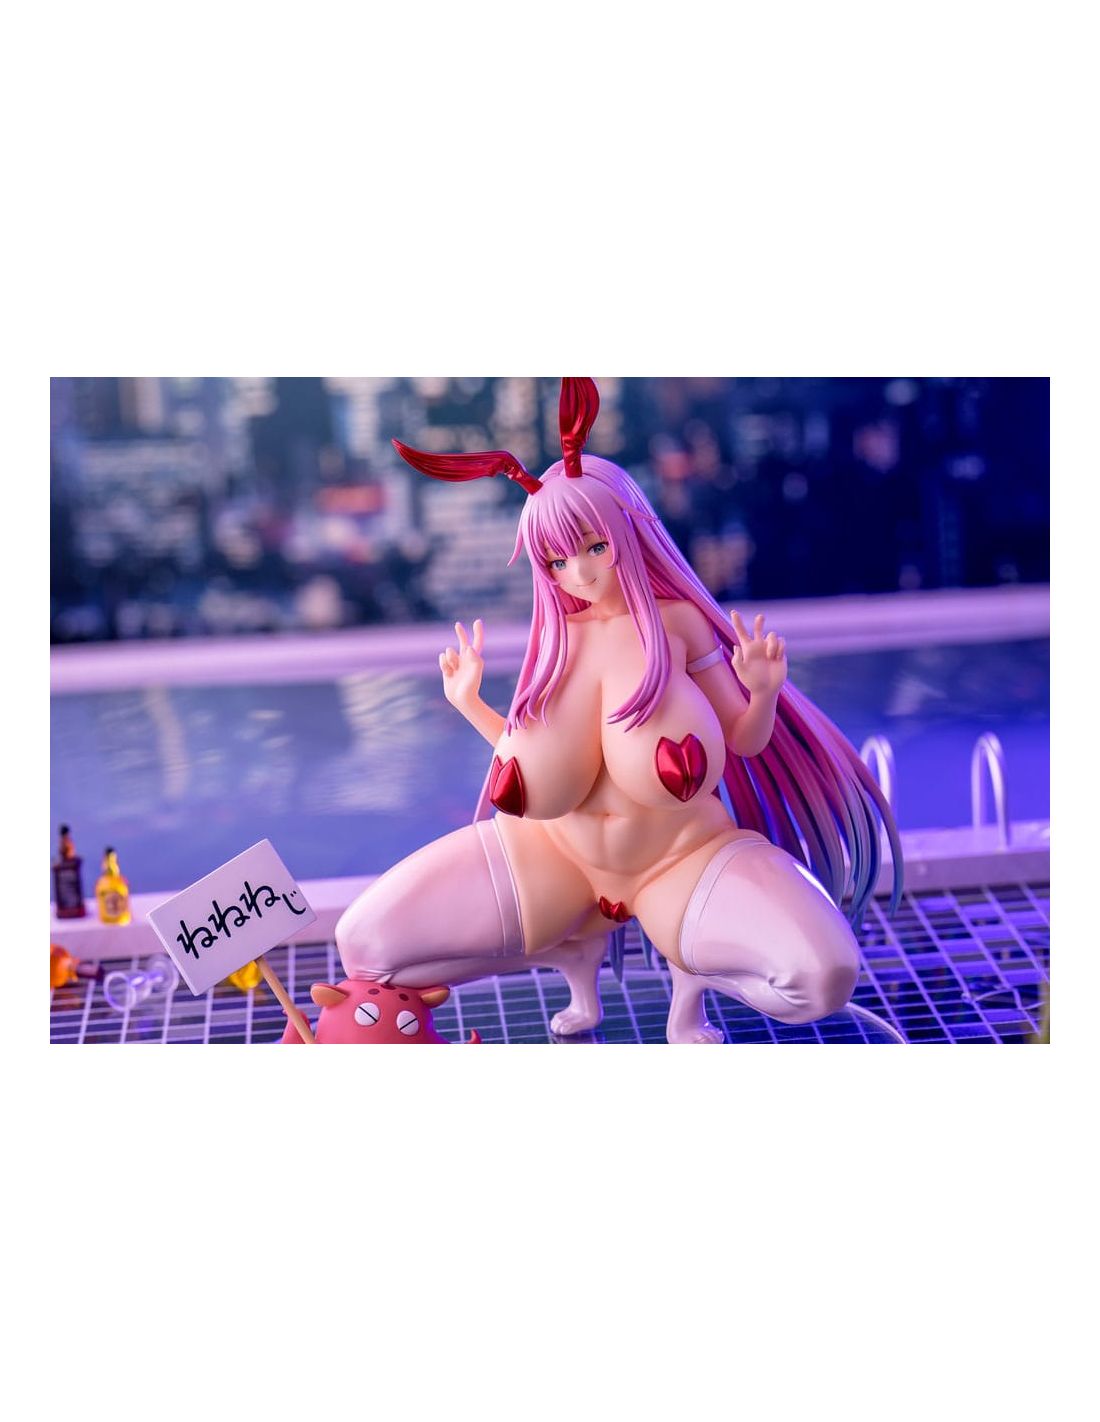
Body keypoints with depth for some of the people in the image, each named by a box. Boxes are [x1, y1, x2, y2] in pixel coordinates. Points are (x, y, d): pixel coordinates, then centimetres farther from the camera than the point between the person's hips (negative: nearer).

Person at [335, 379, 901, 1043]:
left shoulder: (676, 621, -9)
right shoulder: (556, 639, -1)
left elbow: (747, 740, -4)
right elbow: (538, 766, 8)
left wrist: (764, 690, -23)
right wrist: (470, 704, 1)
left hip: (682, 859, -4)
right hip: (558, 856, 4)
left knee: (825, 975, -32)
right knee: (366, 942, -10)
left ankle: (690, 964, 4)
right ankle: (576, 946, 11)